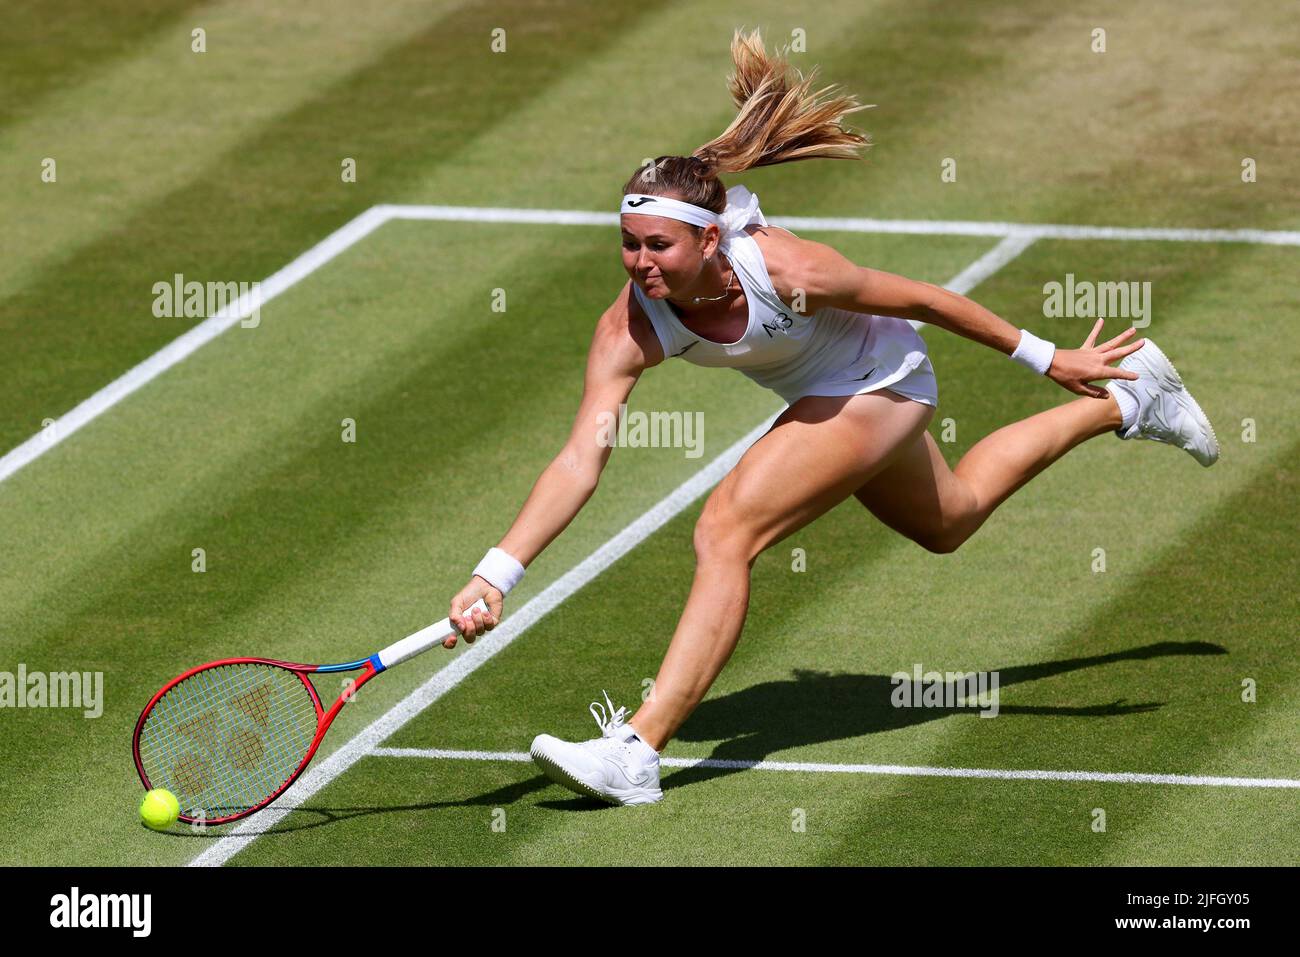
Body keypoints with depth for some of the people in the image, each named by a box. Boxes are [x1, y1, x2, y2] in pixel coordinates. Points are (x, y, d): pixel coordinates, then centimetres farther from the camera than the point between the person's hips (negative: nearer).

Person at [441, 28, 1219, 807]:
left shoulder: (785, 269, -38)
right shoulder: (630, 328, -26)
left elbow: (922, 300, -24)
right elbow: (580, 461, -31)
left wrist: (1045, 357, -13)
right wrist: (498, 575, -43)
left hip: (883, 382, -7)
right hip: (826, 395, 7)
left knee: (726, 530, -24)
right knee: (950, 521, 33)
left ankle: (637, 752, -25)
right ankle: (1124, 404, 55)